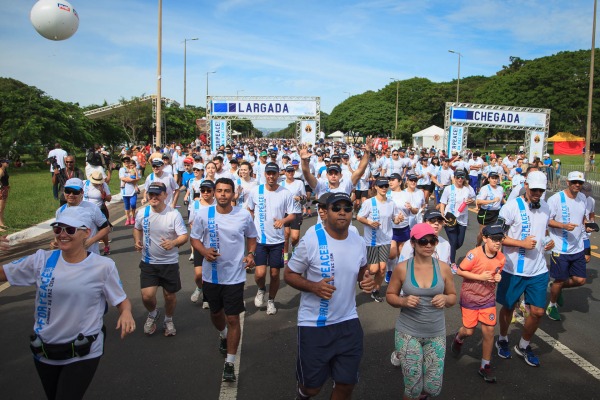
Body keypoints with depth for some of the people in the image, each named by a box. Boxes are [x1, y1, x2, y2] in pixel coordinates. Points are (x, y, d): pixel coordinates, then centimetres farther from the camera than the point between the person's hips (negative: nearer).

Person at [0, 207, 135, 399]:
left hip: (83, 353, -4)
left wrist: (126, 312, -27)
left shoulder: (103, 266, -13)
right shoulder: (41, 260, -4)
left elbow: (122, 300, -6)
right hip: (44, 350, 4)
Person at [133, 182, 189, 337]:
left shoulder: (174, 214, -15)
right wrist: (137, 241, -5)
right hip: (148, 262, 2)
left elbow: (184, 236, -15)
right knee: (147, 296, -9)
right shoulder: (142, 213, -5)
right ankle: (152, 314, 27)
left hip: (170, 262, -1)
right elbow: (137, 229, 15)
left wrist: (174, 242, -36)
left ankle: (168, 320, 41)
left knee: (170, 295, 11)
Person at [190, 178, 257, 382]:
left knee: (233, 319, 0)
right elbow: (194, 239, 1)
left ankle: (230, 363, 14)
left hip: (235, 275, -2)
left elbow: (251, 237, 8)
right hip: (211, 275, 2)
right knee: (216, 313, 22)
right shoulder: (203, 214, -8)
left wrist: (251, 254, -10)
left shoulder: (244, 215, -7)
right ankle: (223, 336, 56)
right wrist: (204, 251, -19)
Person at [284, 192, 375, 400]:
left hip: (348, 322, 4)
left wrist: (366, 279, -5)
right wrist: (313, 287, -26)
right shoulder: (311, 240, -17)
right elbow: (289, 274, -9)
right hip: (314, 324, -3)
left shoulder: (358, 241, -2)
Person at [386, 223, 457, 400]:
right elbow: (390, 295, 1)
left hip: (436, 333, 2)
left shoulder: (443, 268, -3)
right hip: (408, 333, -2)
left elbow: (453, 296, 7)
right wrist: (404, 301, -19)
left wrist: (445, 299, -15)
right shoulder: (402, 268, -9)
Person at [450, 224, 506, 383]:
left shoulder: (501, 258, -6)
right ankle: (459, 338, 46)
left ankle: (485, 366, 19)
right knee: (469, 331, 7)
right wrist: (480, 277, -24)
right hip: (470, 297, -4)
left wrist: (497, 278, -12)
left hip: (488, 298, 4)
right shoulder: (474, 254, -23)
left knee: (489, 331, 1)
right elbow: (459, 271, -16)